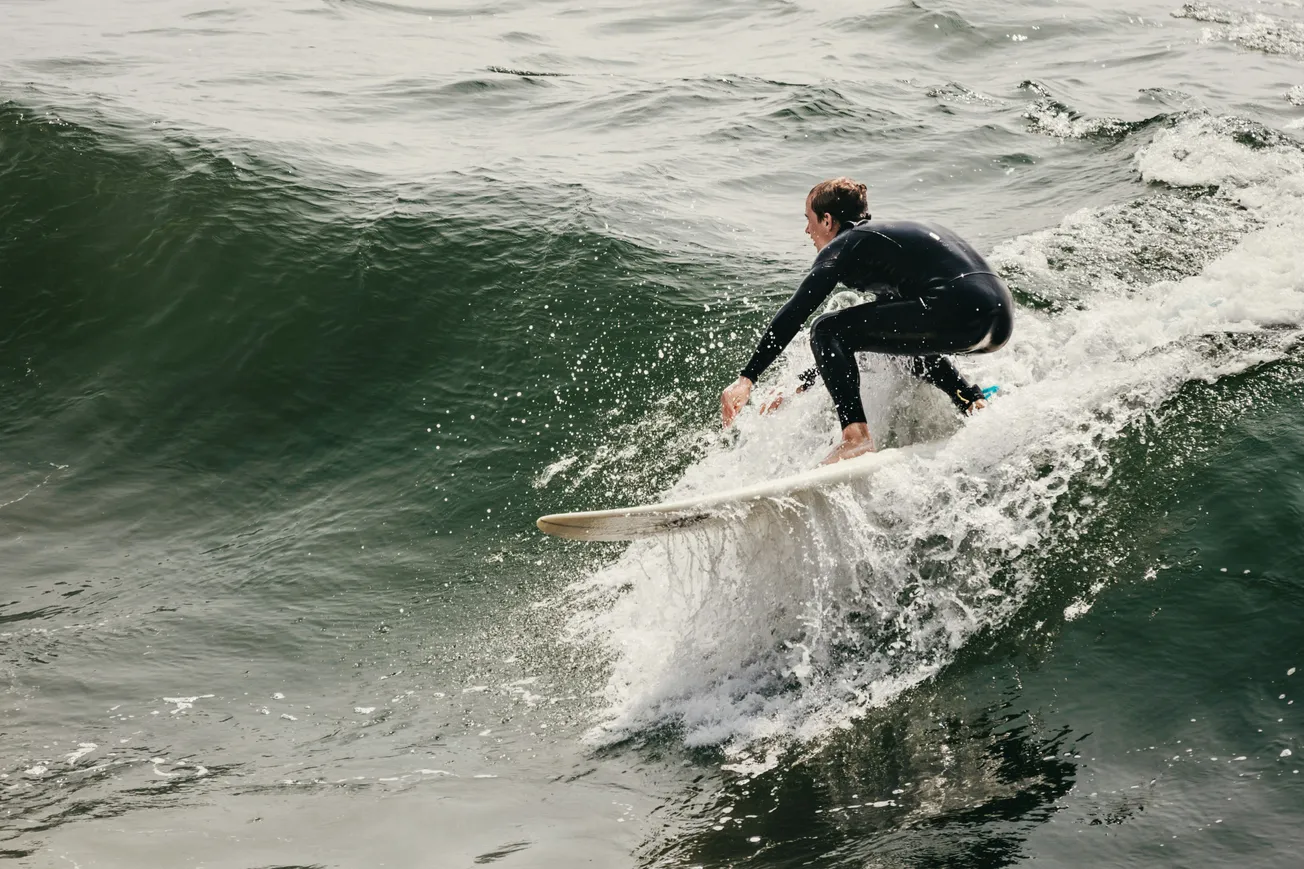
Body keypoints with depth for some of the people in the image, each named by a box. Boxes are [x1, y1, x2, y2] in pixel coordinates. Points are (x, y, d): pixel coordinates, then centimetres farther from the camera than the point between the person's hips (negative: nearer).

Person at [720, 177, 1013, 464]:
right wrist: (802, 384, 37)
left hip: (958, 310, -9)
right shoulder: (889, 236, 33)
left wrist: (746, 378, -9)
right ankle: (973, 403, 25)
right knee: (906, 336, 39)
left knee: (826, 331, -1)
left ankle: (856, 436, -12)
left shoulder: (845, 245, 6)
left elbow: (795, 313, -6)